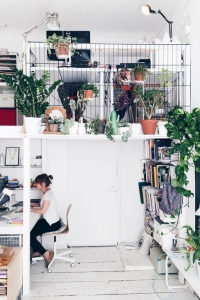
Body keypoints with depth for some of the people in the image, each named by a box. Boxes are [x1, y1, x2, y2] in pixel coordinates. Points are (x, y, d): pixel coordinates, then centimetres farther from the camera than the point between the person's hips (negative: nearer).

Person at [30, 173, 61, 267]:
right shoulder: (46, 193, 10)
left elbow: (43, 211, -23)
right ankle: (36, 251, 18)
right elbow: (43, 207, 15)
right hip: (49, 221, 9)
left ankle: (45, 253, -4)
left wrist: (31, 209, -12)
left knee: (30, 234, -11)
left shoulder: (48, 194, -20)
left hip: (53, 223, -9)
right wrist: (32, 207, 4)